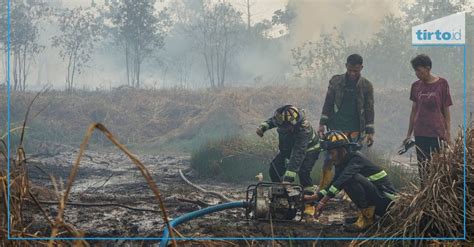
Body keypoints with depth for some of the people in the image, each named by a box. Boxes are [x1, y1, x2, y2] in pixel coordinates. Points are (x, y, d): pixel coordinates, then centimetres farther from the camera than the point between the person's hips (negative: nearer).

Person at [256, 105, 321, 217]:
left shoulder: (303, 129, -45)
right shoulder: (281, 118, -27)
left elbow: (298, 155, -48)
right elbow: (273, 120, 2)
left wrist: (288, 178, -52)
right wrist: (263, 126, -20)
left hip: (309, 148, -6)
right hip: (288, 147, 7)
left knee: (303, 172, -28)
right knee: (275, 168, -7)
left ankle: (309, 205, -17)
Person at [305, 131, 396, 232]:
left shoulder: (356, 158, -17)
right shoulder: (342, 164, 10)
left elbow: (342, 179, -29)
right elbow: (334, 184, 12)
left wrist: (323, 202, -34)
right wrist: (312, 198, 1)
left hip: (386, 198, -9)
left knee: (352, 178, -25)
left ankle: (367, 218, -16)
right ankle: (364, 213, 9)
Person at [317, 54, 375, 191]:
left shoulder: (366, 86, 2)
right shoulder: (336, 81, 3)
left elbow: (369, 109, 4)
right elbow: (328, 103, 7)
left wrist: (370, 132, 0)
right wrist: (322, 123, 2)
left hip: (355, 130, 0)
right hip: (337, 127, 0)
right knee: (329, 159, -5)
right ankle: (322, 191, 0)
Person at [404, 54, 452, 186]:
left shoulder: (442, 84, -3)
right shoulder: (416, 86, 7)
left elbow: (446, 111, 0)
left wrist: (448, 133, -3)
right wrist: (409, 134, 15)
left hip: (436, 133, -4)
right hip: (420, 134, 4)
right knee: (422, 168, 6)